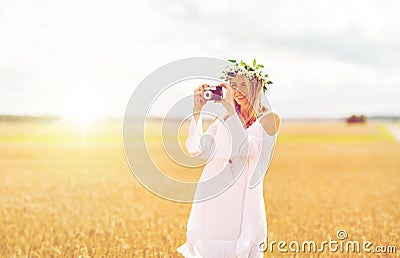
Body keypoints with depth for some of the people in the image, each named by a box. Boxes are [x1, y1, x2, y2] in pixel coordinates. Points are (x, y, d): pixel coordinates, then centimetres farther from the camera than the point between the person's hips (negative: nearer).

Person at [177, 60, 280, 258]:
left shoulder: (269, 119, -1)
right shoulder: (223, 119, 11)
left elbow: (245, 150, -17)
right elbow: (195, 149, 0)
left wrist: (231, 110, -17)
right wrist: (197, 109, -5)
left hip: (243, 202, -4)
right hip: (211, 198, 4)